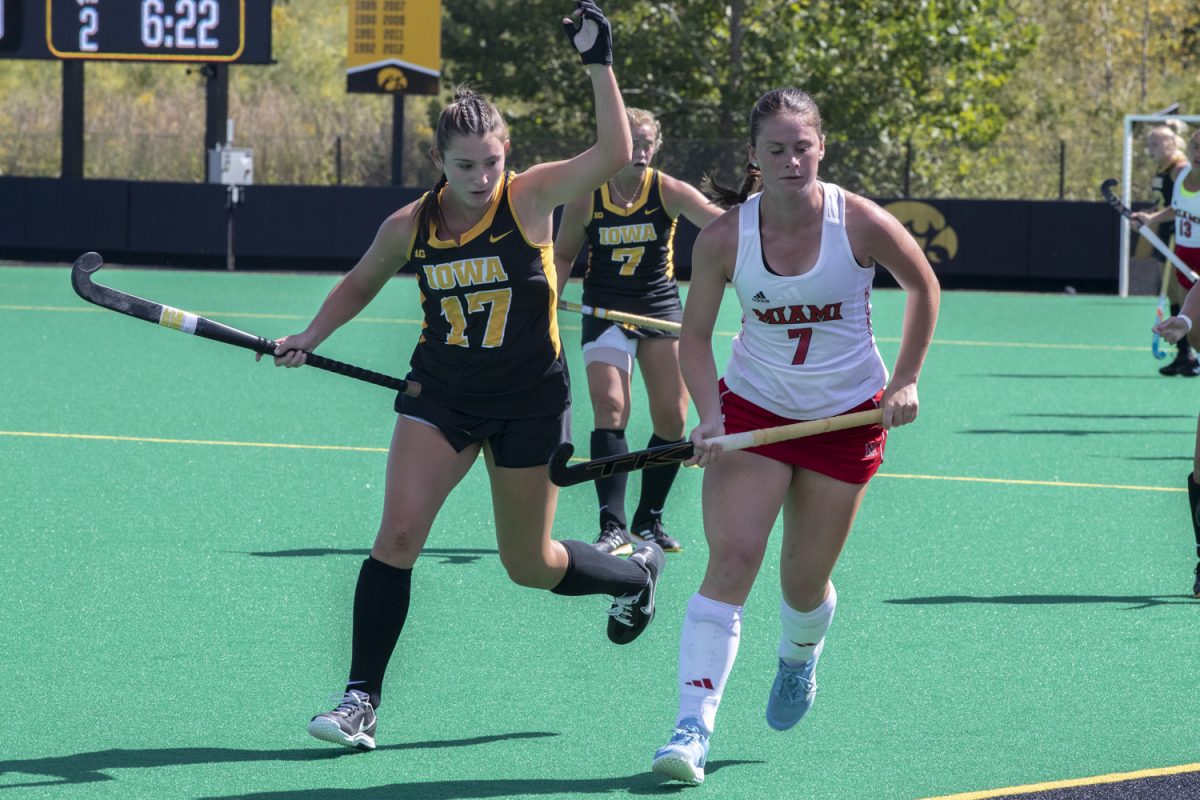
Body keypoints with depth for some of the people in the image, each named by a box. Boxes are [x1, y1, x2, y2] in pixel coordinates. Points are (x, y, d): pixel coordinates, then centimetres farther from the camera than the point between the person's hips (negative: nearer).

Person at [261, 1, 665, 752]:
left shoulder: (530, 198, -12)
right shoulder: (410, 227, -4)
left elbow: (614, 153, -26)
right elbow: (362, 281, 17)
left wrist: (599, 63, -30)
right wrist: (310, 338, 4)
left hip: (530, 401, -2)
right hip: (442, 394, 2)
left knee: (530, 565, 9)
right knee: (398, 534, -15)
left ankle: (636, 572, 43)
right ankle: (361, 699, -9)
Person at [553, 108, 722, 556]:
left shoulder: (669, 192, -9)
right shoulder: (585, 201, -8)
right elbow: (562, 256, 7)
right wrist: (550, 294, -12)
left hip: (660, 310, 1)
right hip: (605, 313, -1)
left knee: (672, 418, 0)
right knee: (610, 410, -16)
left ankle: (649, 520, 18)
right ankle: (613, 527, -17)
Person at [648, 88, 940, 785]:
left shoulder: (862, 224, -17)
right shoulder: (724, 237, -14)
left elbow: (923, 284, 3)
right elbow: (695, 335, -3)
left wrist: (906, 381, 1)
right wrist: (710, 415, -17)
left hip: (848, 417, 0)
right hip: (753, 410, 0)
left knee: (805, 581, 7)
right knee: (732, 558, -18)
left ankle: (799, 660, 45)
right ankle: (693, 729, -21)